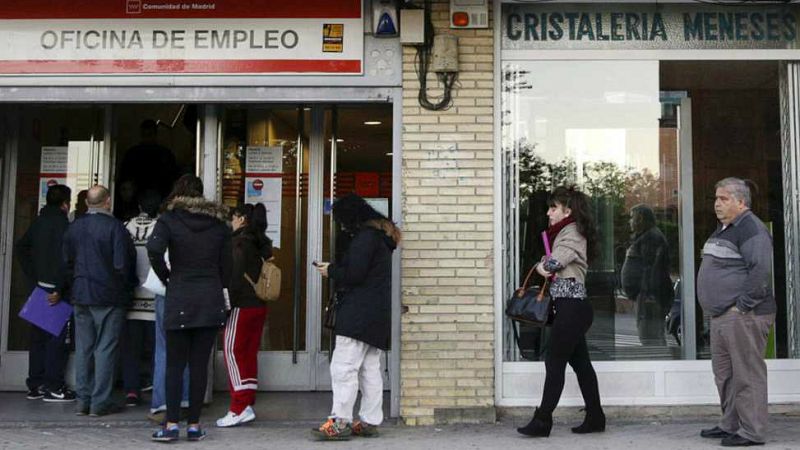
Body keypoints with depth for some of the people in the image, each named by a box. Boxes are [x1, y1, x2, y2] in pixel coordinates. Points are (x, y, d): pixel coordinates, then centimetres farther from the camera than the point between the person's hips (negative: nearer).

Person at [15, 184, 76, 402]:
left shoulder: (39, 222, 11)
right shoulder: (61, 223, -13)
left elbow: (21, 248, 18)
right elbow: (63, 258, -21)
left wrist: (33, 277, 16)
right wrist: (59, 290, -20)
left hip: (40, 286, 8)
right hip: (55, 289, -8)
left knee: (38, 336, 13)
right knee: (57, 337, -2)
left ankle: (35, 386, 19)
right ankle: (53, 387, 1)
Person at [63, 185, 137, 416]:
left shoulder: (74, 227, 5)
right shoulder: (114, 227, -14)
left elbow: (67, 260, 11)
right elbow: (122, 264, -16)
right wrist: (127, 286, 1)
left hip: (81, 295, 6)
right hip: (109, 297, -5)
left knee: (83, 348, 11)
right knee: (105, 348, 1)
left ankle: (83, 400, 16)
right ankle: (100, 402, 3)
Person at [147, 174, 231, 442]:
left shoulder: (169, 219, -1)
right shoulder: (219, 222, 8)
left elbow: (154, 249, -17)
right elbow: (226, 264, 8)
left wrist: (165, 276, -3)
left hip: (179, 299, -2)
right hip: (211, 300, 2)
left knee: (175, 364, 4)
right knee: (200, 364, 5)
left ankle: (171, 424, 2)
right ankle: (194, 425, 9)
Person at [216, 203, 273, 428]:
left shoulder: (241, 241, -10)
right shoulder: (262, 243, 15)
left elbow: (235, 274, -15)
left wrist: (226, 303, -12)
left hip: (242, 304, -8)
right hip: (260, 306, 8)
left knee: (232, 351, -5)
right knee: (250, 353, 11)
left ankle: (240, 407, -10)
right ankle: (248, 403, 14)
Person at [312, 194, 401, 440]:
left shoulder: (365, 236, -11)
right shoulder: (381, 236, 20)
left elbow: (354, 274, -18)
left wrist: (331, 270, -1)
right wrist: (336, 269, 12)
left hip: (359, 313, -10)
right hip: (377, 315, 10)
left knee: (343, 367, -8)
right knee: (370, 369, 10)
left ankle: (340, 422, -7)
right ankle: (370, 421, 14)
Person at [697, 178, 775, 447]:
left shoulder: (750, 228, -12)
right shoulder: (723, 229, 19)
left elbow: (761, 270, -22)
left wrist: (742, 304, -21)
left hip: (743, 316, -10)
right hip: (721, 315, 10)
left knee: (747, 375, -4)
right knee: (724, 374, 16)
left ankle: (752, 432, 3)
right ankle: (730, 425, 26)